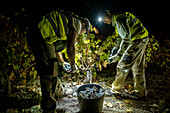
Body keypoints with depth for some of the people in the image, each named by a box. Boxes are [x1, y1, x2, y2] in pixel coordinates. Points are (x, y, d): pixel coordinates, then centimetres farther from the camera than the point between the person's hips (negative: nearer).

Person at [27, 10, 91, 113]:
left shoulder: (67, 22, 32)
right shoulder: (77, 22, 5)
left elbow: (56, 47, 35)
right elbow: (71, 47, -3)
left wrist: (63, 62, 41)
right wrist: (73, 65, 10)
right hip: (43, 39, -10)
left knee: (52, 70, 24)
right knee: (49, 74, -4)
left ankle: (58, 92, 45)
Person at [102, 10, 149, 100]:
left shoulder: (118, 19, -17)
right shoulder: (117, 20, 16)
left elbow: (126, 37, -24)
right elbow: (121, 35, 25)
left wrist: (118, 55, -24)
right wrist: (116, 47, 20)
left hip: (138, 40, -10)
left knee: (123, 65, -3)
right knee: (138, 68, 14)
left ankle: (116, 89, 13)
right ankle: (141, 93, 24)